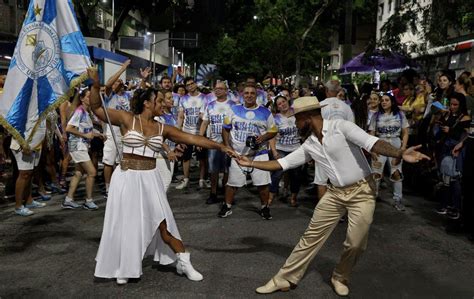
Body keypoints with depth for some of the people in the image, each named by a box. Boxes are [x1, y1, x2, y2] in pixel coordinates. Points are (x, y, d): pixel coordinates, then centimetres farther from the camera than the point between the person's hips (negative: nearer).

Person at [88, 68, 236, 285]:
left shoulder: (162, 128, 4)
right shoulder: (127, 119, -3)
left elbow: (192, 139, 3)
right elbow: (97, 108, -5)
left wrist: (220, 146, 1)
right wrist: (95, 85, -20)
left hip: (149, 179, 2)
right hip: (127, 178, -2)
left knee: (163, 222, 4)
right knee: (126, 224, 7)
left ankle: (184, 263, 17)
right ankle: (123, 267, 29)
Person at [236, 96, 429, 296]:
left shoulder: (340, 127, -15)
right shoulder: (309, 145, 4)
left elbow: (372, 143, -26)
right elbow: (281, 163, 10)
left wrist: (400, 154, -42)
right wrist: (250, 163, 8)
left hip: (361, 191, -5)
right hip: (335, 193, 5)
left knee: (355, 243, -5)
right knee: (312, 236, 6)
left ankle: (340, 278, 23)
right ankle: (285, 279, 15)